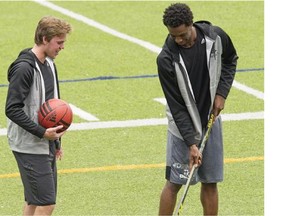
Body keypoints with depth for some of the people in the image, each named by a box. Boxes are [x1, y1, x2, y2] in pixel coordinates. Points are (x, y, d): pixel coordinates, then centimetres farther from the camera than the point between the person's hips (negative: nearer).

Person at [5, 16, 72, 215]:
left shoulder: (49, 64, 12)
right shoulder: (24, 68, -18)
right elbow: (12, 109, -21)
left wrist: (56, 141, 22)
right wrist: (42, 132, -23)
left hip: (46, 145, 9)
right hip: (30, 147, -9)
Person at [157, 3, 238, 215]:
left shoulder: (216, 36, -12)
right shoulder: (166, 59, -21)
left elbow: (230, 60, 12)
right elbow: (177, 106, -18)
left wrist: (221, 92, -2)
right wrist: (191, 143, -22)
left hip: (211, 119, 3)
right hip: (183, 125, -3)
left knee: (210, 182, 7)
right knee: (174, 182, -2)